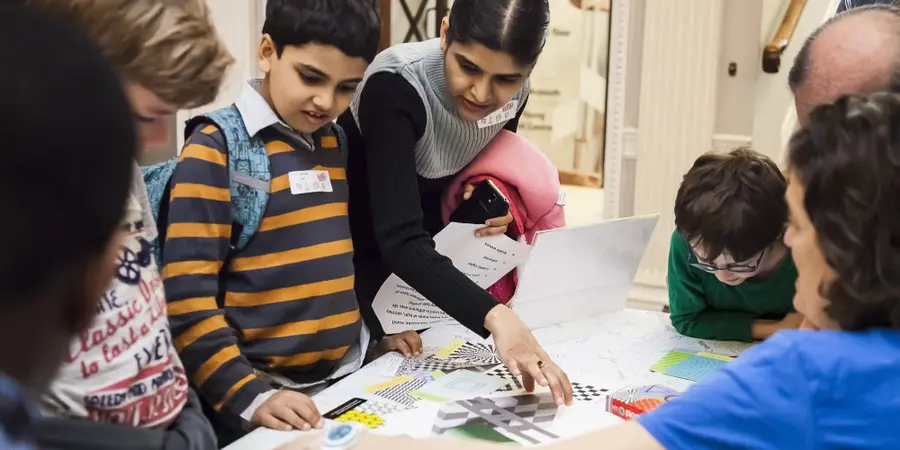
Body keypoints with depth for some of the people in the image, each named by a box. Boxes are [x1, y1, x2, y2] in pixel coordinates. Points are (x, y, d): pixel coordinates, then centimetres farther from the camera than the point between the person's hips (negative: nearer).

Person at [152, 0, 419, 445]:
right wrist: (247, 396, -23)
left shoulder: (337, 142, 6)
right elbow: (187, 295, -16)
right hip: (262, 392, -6)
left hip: (345, 379, 6)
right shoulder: (216, 147, -12)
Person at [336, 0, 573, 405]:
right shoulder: (395, 85, -33)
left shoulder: (512, 95, -15)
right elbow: (400, 239, -43)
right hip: (354, 259, -5)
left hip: (425, 267, 5)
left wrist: (490, 215, -17)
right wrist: (495, 317, -56)